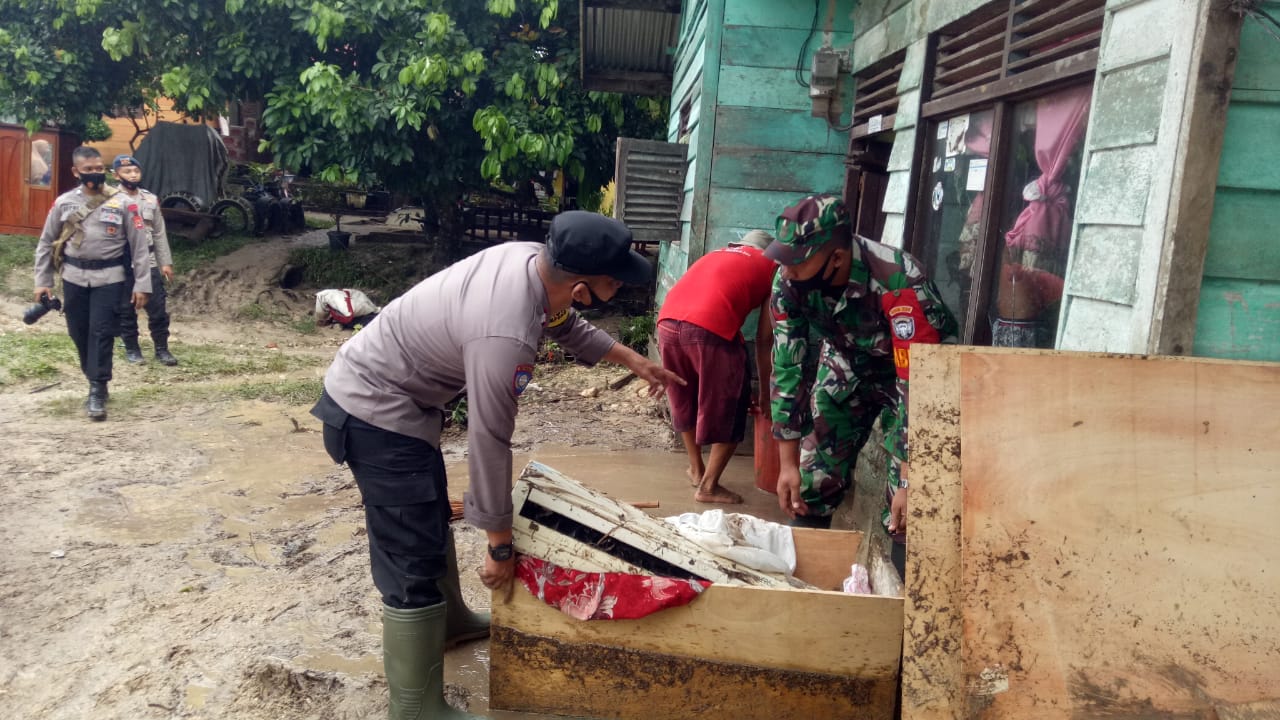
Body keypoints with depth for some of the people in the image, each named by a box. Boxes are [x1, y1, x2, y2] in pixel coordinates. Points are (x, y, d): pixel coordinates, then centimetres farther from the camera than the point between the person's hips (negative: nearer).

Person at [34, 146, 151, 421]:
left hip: (109, 278, -3)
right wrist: (42, 280, 7)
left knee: (101, 333, -6)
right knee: (79, 333, 9)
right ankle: (97, 381, 27)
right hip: (74, 277, 3)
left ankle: (97, 391, -1)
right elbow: (46, 243, 11)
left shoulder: (121, 203, -3)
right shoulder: (64, 203, 4)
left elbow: (139, 246, -2)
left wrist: (142, 283, -6)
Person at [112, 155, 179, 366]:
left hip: (149, 263, 3)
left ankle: (162, 349, 13)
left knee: (158, 308, 3)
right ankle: (132, 349, 20)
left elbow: (159, 234, 12)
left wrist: (166, 262, 8)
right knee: (126, 310, 7)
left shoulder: (151, 199, 9)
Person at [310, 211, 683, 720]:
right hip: (376, 413, -10)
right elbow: (488, 445, -27)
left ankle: (449, 622, 48)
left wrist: (633, 361, 18)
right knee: (414, 560, -5)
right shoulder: (505, 337, -35)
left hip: (377, 385, 10)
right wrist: (500, 546, -15)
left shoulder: (533, 258, -9)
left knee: (431, 521, 26)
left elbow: (565, 324, 14)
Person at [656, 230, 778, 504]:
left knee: (685, 402, 25)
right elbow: (764, 338, 17)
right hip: (710, 328, -6)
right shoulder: (772, 267, 20)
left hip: (667, 322, 6)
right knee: (728, 411, 13)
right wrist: (765, 390, 25)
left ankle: (696, 469, 39)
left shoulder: (717, 254, 35)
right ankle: (708, 486, 16)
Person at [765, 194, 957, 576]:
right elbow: (787, 368, -15)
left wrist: (912, 482, -34)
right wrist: (788, 463, -13)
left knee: (905, 510, -14)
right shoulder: (789, 282, -23)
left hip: (910, 371, -4)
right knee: (811, 482, 5)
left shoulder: (899, 284, -38)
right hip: (847, 364, 4)